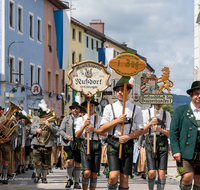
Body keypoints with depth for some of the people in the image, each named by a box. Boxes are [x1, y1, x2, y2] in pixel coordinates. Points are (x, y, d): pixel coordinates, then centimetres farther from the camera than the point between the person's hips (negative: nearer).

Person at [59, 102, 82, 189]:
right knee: (69, 161, -17)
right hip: (69, 143, -1)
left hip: (79, 144, 1)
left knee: (78, 163, 3)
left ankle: (77, 182, 12)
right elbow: (61, 130, 5)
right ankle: (70, 179, 3)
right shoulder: (66, 119, 9)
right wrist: (67, 136, -14)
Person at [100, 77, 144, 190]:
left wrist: (128, 137, -8)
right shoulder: (109, 108, 9)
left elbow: (140, 130, 9)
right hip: (113, 143, -1)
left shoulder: (136, 109, 8)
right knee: (113, 176, -16)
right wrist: (117, 121, -8)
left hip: (128, 144, 1)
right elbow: (102, 129, 6)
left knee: (125, 177, 0)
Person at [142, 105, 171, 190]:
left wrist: (159, 129, -13)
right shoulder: (147, 112, 7)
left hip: (163, 144, 1)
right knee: (152, 172, -12)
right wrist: (150, 123, -16)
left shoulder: (167, 114, 11)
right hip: (150, 142, -1)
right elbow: (143, 131, 2)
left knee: (162, 173, -6)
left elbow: (169, 134, 6)